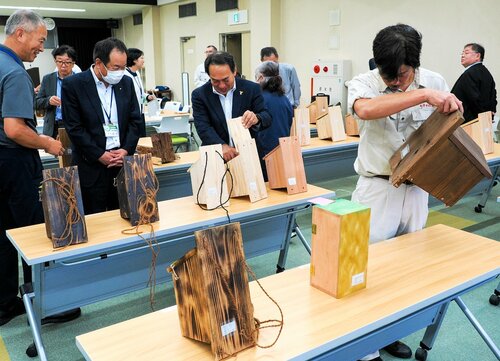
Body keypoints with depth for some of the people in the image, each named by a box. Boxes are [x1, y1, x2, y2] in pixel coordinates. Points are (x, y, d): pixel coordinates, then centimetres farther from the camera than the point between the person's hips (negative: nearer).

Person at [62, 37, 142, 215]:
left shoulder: (126, 82, 7)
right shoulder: (73, 85, -6)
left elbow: (135, 120, 9)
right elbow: (74, 127, -8)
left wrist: (126, 150, -4)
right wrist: (100, 155, -12)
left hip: (123, 159, 4)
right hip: (92, 164, -3)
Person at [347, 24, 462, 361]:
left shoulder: (435, 82, 0)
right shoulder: (364, 83, -11)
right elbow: (365, 109, -36)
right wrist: (422, 95, -36)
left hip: (417, 188, 5)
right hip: (377, 188, -4)